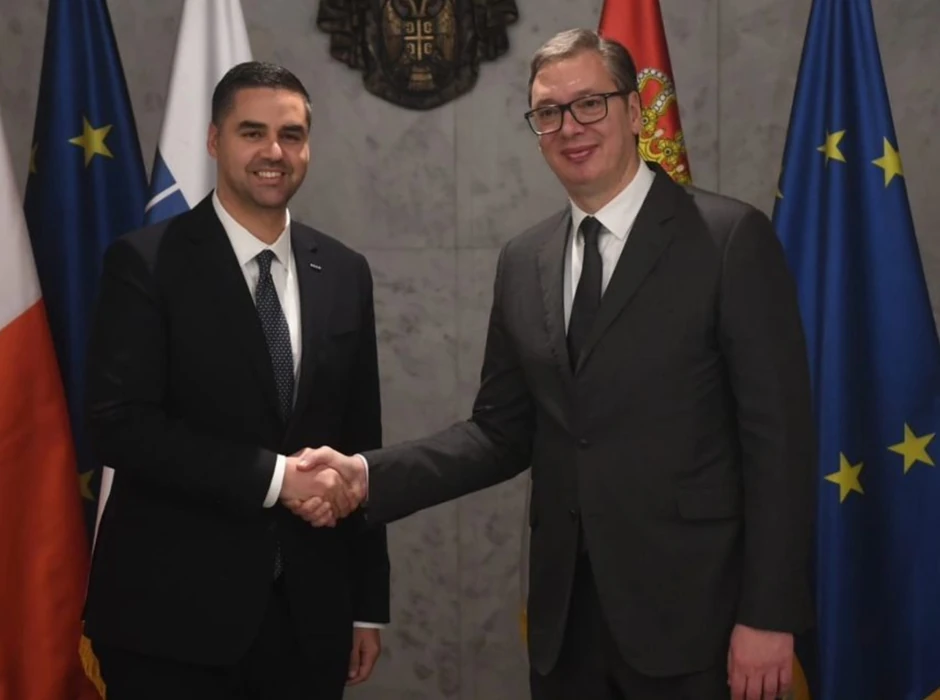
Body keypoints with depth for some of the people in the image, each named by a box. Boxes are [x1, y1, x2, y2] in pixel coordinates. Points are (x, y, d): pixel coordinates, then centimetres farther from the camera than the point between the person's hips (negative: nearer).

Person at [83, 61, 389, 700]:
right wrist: (272, 476, -18)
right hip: (175, 614, -4)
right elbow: (120, 424, -14)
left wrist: (369, 603, 9)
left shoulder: (344, 273, 7)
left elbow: (360, 444, 9)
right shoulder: (147, 262, -5)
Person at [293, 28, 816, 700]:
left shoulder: (732, 238, -8)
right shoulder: (523, 261, 8)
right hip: (565, 614, 5)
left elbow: (779, 436, -9)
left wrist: (770, 615, -12)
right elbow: (504, 431, 10)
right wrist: (371, 474, -4)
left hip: (690, 610, -4)